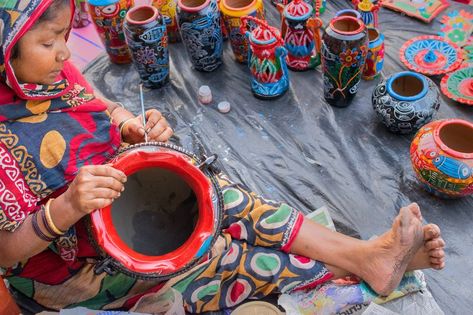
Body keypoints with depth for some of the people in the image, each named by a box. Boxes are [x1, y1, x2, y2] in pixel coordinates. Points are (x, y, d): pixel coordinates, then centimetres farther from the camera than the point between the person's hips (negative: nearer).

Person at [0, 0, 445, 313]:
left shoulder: (52, 73, -8)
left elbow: (99, 107, 9)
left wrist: (133, 125, -13)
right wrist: (66, 207, -43)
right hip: (70, 269, -6)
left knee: (221, 198, -12)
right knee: (225, 259, -15)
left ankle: (366, 254, -12)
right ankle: (359, 274, -5)